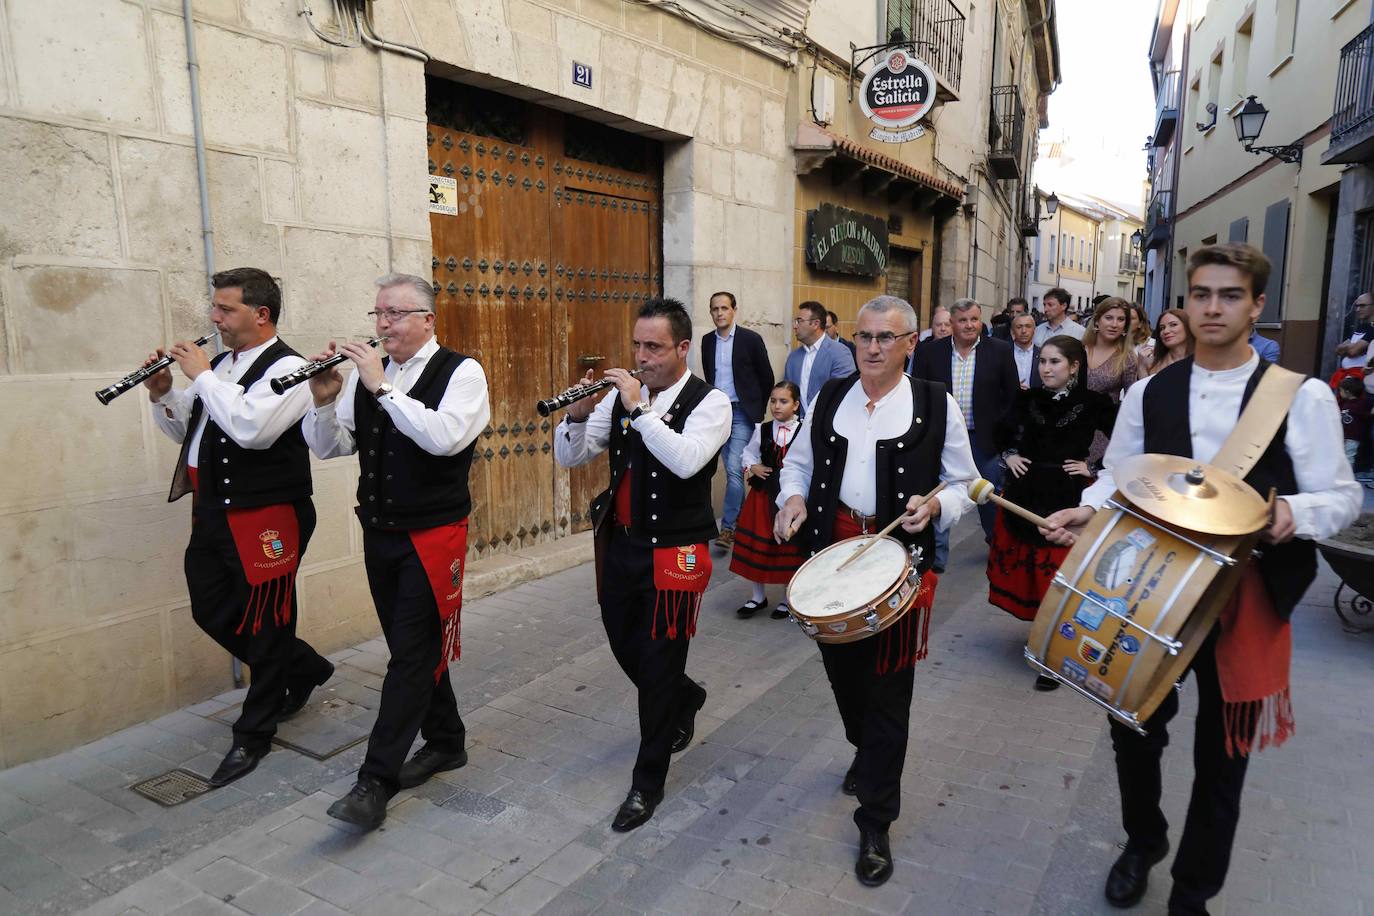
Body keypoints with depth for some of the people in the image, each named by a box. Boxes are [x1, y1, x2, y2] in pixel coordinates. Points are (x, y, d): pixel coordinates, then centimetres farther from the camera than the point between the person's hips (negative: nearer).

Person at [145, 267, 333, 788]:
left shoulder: (286, 367, -14)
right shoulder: (220, 364, 11)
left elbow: (251, 428, -30)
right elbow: (186, 431, 19)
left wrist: (202, 375, -19)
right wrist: (162, 395, 1)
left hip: (265, 517, -9)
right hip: (213, 512, 9)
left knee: (264, 626, 5)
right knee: (211, 611, 15)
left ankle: (254, 734, 23)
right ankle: (303, 669, 36)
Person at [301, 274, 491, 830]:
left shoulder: (461, 372, -9)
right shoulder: (367, 374, 7)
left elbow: (445, 438, -26)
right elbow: (327, 447, 6)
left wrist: (382, 388, -25)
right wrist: (326, 401, -12)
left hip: (432, 537, -6)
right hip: (379, 533, 6)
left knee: (412, 655, -3)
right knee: (414, 648, 15)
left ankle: (375, 783, 4)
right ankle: (445, 742, 33)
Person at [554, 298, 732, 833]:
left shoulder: (710, 402, -10)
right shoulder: (621, 395, 4)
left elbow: (687, 461, -29)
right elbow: (569, 457, 2)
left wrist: (639, 409, -27)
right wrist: (578, 415, -16)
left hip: (673, 552, -6)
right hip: (620, 544, 6)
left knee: (659, 665, 3)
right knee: (625, 646, 19)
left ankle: (648, 783, 23)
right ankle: (685, 699, 51)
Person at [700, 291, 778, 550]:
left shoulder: (751, 339, -6)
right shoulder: (707, 341, 7)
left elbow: (767, 377, 1)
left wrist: (758, 409, 4)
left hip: (741, 412, -5)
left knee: (734, 469, -13)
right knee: (732, 469, 11)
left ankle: (728, 526, -8)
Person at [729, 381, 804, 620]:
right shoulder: (762, 430, 2)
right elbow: (749, 453, 14)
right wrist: (752, 468, -4)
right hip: (764, 494, 3)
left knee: (789, 547, 7)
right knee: (757, 544, 8)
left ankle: (789, 597, 25)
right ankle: (758, 595, 26)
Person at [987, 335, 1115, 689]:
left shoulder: (1093, 403, -7)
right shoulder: (1029, 399, 3)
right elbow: (1003, 430, 21)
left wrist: (1094, 469, -6)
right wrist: (1009, 456, 7)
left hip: (1068, 500, -4)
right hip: (1025, 494, 4)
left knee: (1059, 575, -2)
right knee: (1023, 567, 13)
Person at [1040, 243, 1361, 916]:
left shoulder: (1302, 397, -5)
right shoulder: (1149, 392, 3)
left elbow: (1341, 496, -3)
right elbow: (1118, 478, 9)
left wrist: (1294, 512, -24)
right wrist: (1086, 510, -11)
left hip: (1247, 599, -2)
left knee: (1222, 752, 12)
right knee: (1133, 726, 12)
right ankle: (1143, 840, 43)